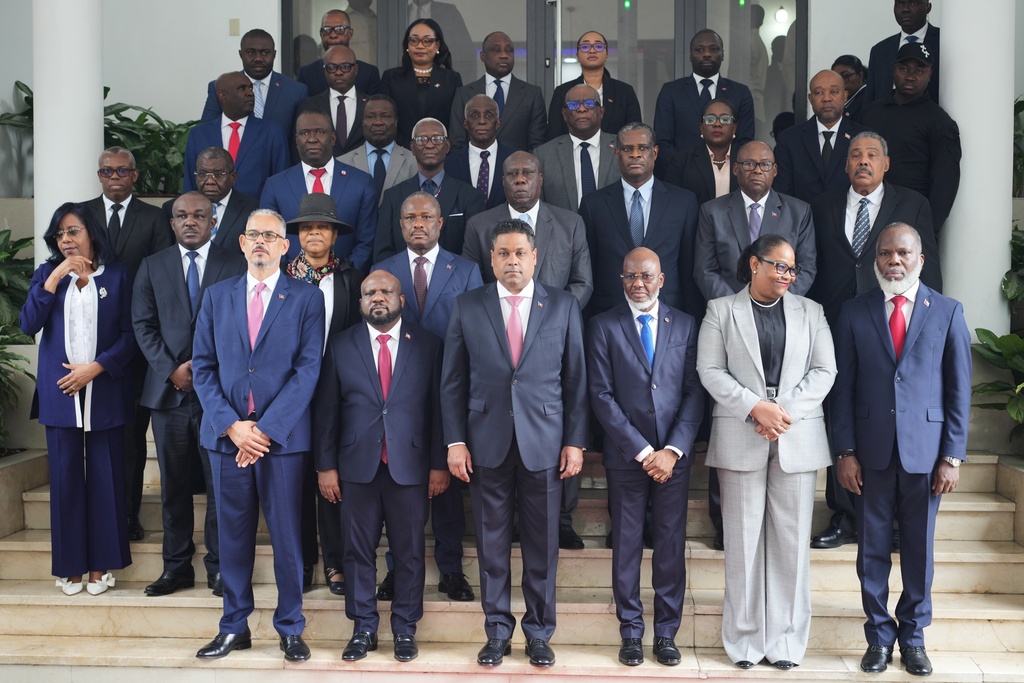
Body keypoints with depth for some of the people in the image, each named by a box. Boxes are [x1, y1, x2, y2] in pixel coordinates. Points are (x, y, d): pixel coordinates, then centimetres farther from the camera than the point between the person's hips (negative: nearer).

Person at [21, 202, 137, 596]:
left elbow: (129, 335, 1)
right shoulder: (47, 274, 9)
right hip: (60, 393, 1)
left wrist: (95, 367, -11)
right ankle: (69, 565, 14)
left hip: (105, 392, -1)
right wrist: (55, 278, -12)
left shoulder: (117, 276, 4)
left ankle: (102, 564, 13)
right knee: (65, 477, 4)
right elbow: (28, 324, -5)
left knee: (105, 476, 2)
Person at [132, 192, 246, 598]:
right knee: (174, 484, 8)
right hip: (169, 390, 2)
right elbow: (143, 324, 6)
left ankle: (219, 566, 10)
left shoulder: (235, 265, 4)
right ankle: (177, 566, 17)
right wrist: (171, 369, -7)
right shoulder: (153, 266, 11)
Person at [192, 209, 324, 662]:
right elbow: (202, 366, 6)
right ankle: (234, 628, 22)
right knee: (232, 535, 10)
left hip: (282, 435, -2)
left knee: (286, 536, 3)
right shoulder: (217, 296, 10)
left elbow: (307, 369, -6)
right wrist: (231, 425, -8)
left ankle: (290, 629, 16)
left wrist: (266, 429, -13)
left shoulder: (306, 298, 2)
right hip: (226, 434, 3)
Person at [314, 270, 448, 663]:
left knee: (409, 552, 7)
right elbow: (327, 410, 4)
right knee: (359, 550, 8)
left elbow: (438, 407, 1)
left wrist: (439, 464, -2)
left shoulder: (428, 346, 2)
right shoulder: (341, 346, 4)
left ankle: (405, 628, 20)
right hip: (357, 465, 1)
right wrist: (326, 466, 0)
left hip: (410, 465, -1)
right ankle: (363, 628, 21)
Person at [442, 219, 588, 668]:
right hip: (487, 445, 0)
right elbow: (452, 383, 4)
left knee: (542, 546, 7)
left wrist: (575, 442, -1)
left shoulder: (563, 307, 3)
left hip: (544, 445, 0)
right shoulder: (467, 308, 3)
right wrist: (455, 441, -2)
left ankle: (539, 633, 22)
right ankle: (497, 632, 22)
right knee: (492, 545, 8)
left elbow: (576, 381, 4)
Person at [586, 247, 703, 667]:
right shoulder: (604, 326, 0)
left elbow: (694, 393, 2)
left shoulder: (685, 325, 6)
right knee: (626, 546, 6)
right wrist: (642, 451, -10)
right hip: (626, 456, -1)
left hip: (673, 456, 1)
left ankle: (666, 632, 19)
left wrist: (673, 450, -9)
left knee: (671, 546, 7)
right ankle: (631, 632, 19)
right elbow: (601, 395, -5)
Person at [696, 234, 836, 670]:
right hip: (740, 438, -2)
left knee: (792, 540, 2)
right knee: (744, 539, 2)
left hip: (798, 437, 2)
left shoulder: (809, 312, 13)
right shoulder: (720, 310, 7)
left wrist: (786, 410, -10)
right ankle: (745, 638, 10)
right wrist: (755, 407, -13)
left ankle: (786, 639, 10)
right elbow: (710, 371, -1)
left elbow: (824, 371, 5)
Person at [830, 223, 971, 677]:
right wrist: (845, 452, -3)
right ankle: (879, 636, 22)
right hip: (872, 451, 0)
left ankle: (913, 636, 26)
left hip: (925, 450, 0)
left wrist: (952, 456, -3)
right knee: (872, 548, 8)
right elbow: (844, 387, 3)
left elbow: (959, 389, 1)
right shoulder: (854, 313, 3)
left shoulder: (947, 312, 2)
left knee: (919, 548, 10)